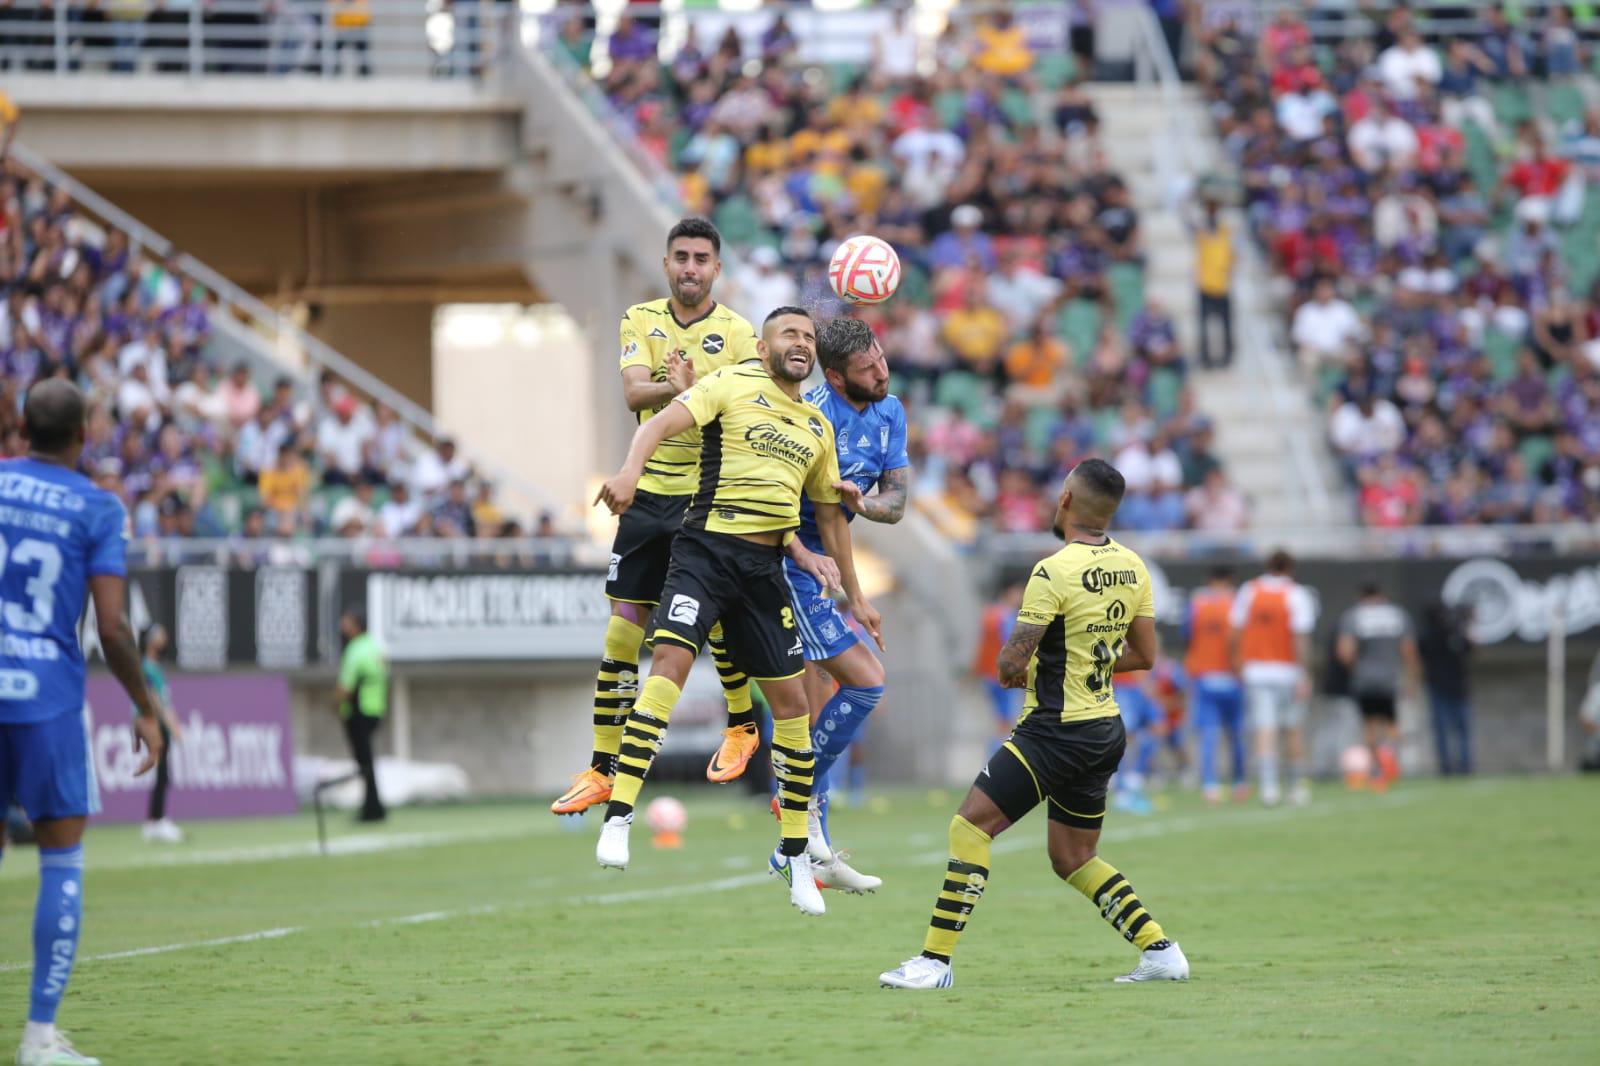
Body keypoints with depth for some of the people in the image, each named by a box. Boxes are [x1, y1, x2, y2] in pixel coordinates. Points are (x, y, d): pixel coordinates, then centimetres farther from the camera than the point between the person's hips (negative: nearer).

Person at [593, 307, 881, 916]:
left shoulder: (818, 427, 18)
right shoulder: (732, 386, 1)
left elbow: (829, 514, 28)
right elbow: (663, 423, -14)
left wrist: (854, 595, 29)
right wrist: (631, 470, -34)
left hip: (766, 568, 6)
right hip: (708, 548, -6)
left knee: (792, 701, 5)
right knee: (670, 661, -24)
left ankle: (795, 856, 15)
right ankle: (618, 819, -26)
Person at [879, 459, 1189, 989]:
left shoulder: (1055, 573, -18)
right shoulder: (1132, 568, 5)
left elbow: (1011, 665, -17)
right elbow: (1143, 654, 14)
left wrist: (1013, 670, 6)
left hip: (1056, 730, -8)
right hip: (1105, 731, 8)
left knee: (970, 826, -7)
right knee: (1072, 858, 19)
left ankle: (935, 960, -11)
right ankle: (1160, 951, 13)